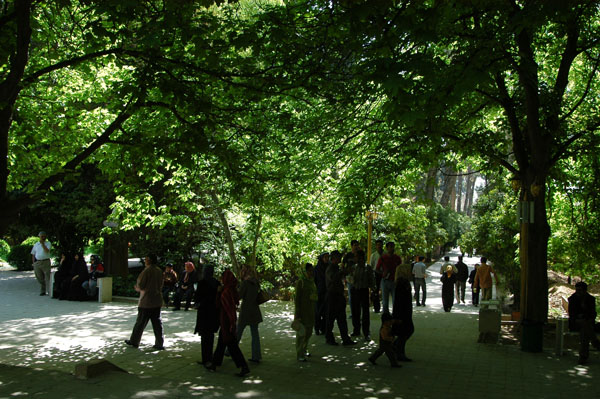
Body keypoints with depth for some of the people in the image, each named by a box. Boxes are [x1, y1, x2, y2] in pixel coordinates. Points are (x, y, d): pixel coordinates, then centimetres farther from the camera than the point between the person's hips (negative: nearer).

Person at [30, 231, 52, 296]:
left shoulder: (48, 243, 2)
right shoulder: (36, 244, 13)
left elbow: (47, 251, -15)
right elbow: (33, 254, 17)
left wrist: (42, 243, -16)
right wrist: (33, 263, 8)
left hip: (46, 262, -4)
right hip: (37, 263, 4)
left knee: (47, 277, -8)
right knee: (40, 278, 8)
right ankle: (42, 291, 18)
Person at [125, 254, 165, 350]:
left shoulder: (146, 271, -15)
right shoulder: (159, 271, 5)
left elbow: (141, 286, -14)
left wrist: (137, 288, 9)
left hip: (146, 301, -6)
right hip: (157, 301, 6)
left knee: (140, 322, 7)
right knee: (157, 322, 8)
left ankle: (134, 341, 20)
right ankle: (159, 344, 7)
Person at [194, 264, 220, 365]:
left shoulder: (202, 282, -15)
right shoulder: (217, 282, 1)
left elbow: (197, 296, -12)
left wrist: (197, 303, 6)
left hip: (204, 311, -6)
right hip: (214, 311, 6)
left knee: (204, 335, 1)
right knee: (211, 334, 16)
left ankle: (205, 359, 1)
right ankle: (210, 357, 23)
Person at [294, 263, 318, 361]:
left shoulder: (311, 281, 10)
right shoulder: (301, 282, -13)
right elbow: (297, 298, -14)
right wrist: (297, 315, -16)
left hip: (310, 310, 8)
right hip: (302, 311, -8)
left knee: (309, 332, 16)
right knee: (301, 333, -3)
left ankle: (304, 350, 34)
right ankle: (299, 355, 4)